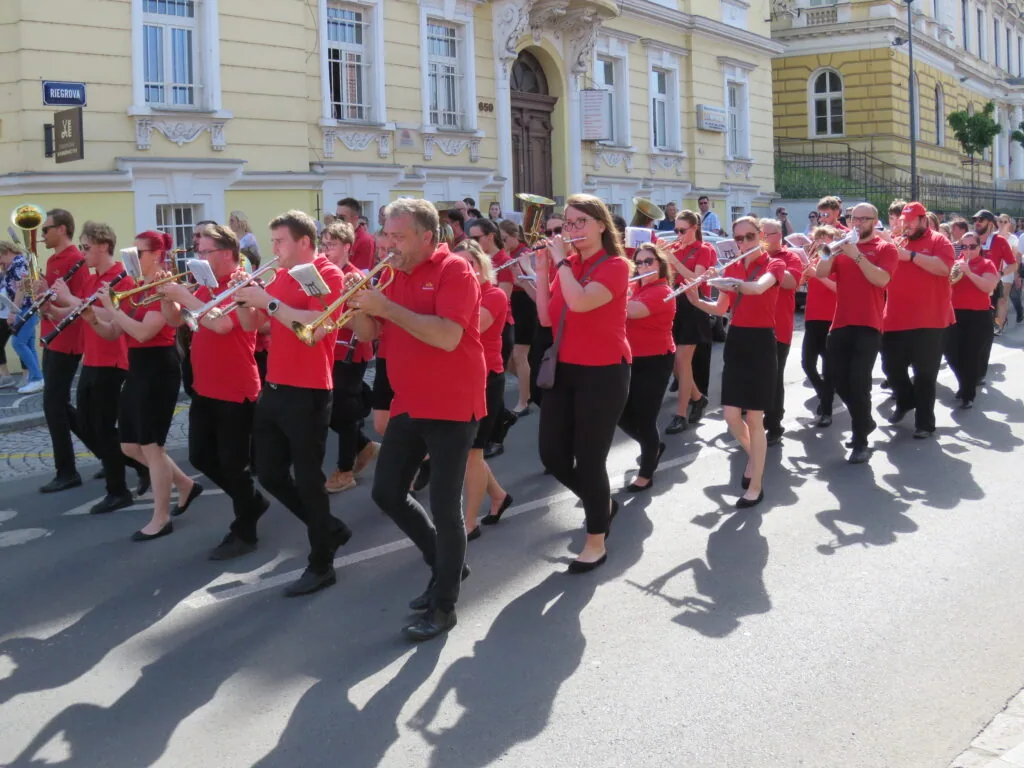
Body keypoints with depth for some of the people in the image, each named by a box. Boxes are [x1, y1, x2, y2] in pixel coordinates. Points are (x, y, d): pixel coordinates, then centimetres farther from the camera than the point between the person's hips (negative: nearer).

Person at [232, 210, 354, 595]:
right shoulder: (280, 278, 13)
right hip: (273, 389, 9)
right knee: (269, 475, 13)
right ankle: (330, 529, 29)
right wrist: (245, 301, -4)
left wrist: (268, 301, -22)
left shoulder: (328, 275, -11)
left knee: (307, 479, -2)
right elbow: (251, 326, 15)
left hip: (308, 393, -8)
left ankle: (321, 565, 11)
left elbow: (313, 329, -24)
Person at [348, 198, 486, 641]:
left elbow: (448, 336, -27)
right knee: (387, 493, 11)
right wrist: (361, 307, -12)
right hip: (408, 405, 8)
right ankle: (444, 563, 30)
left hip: (451, 406, -8)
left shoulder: (453, 270, -13)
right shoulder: (394, 276, 9)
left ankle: (444, 605, 9)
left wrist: (387, 307, -25)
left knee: (444, 505, -3)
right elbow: (369, 335, 9)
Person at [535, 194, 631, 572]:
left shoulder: (615, 265, -11)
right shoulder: (566, 265, 9)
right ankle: (604, 503, 33)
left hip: (603, 373, -7)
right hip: (565, 370, 7)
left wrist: (560, 260, -18)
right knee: (552, 455, 7)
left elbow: (579, 302, -29)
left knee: (589, 459, -3)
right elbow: (547, 318, 3)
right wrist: (542, 269, -3)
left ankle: (596, 542, 14)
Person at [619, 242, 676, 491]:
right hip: (632, 360, 8)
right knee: (622, 414, 12)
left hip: (655, 362, -8)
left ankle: (646, 474, 11)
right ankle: (653, 446, 37)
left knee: (644, 418, -4)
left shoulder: (662, 292, -16)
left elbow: (630, 311, -30)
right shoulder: (635, 288, 11)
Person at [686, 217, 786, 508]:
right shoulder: (732, 268, 10)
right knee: (731, 416, 2)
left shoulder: (774, 265, -7)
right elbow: (721, 309, 14)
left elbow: (759, 287, -30)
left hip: (761, 344, -5)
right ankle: (753, 456, 33)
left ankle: (756, 486, 7)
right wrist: (696, 301, -6)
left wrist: (728, 281, -47)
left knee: (754, 419, -3)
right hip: (735, 342, 5)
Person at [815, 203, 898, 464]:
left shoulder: (885, 249, 1)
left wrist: (857, 255, -20)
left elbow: (882, 279, -16)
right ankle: (865, 422, 32)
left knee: (859, 382, -13)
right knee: (839, 381, 8)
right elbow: (821, 273, 1)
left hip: (868, 326, -5)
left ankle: (860, 442, -4)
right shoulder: (843, 246, 14)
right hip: (840, 324, 5)